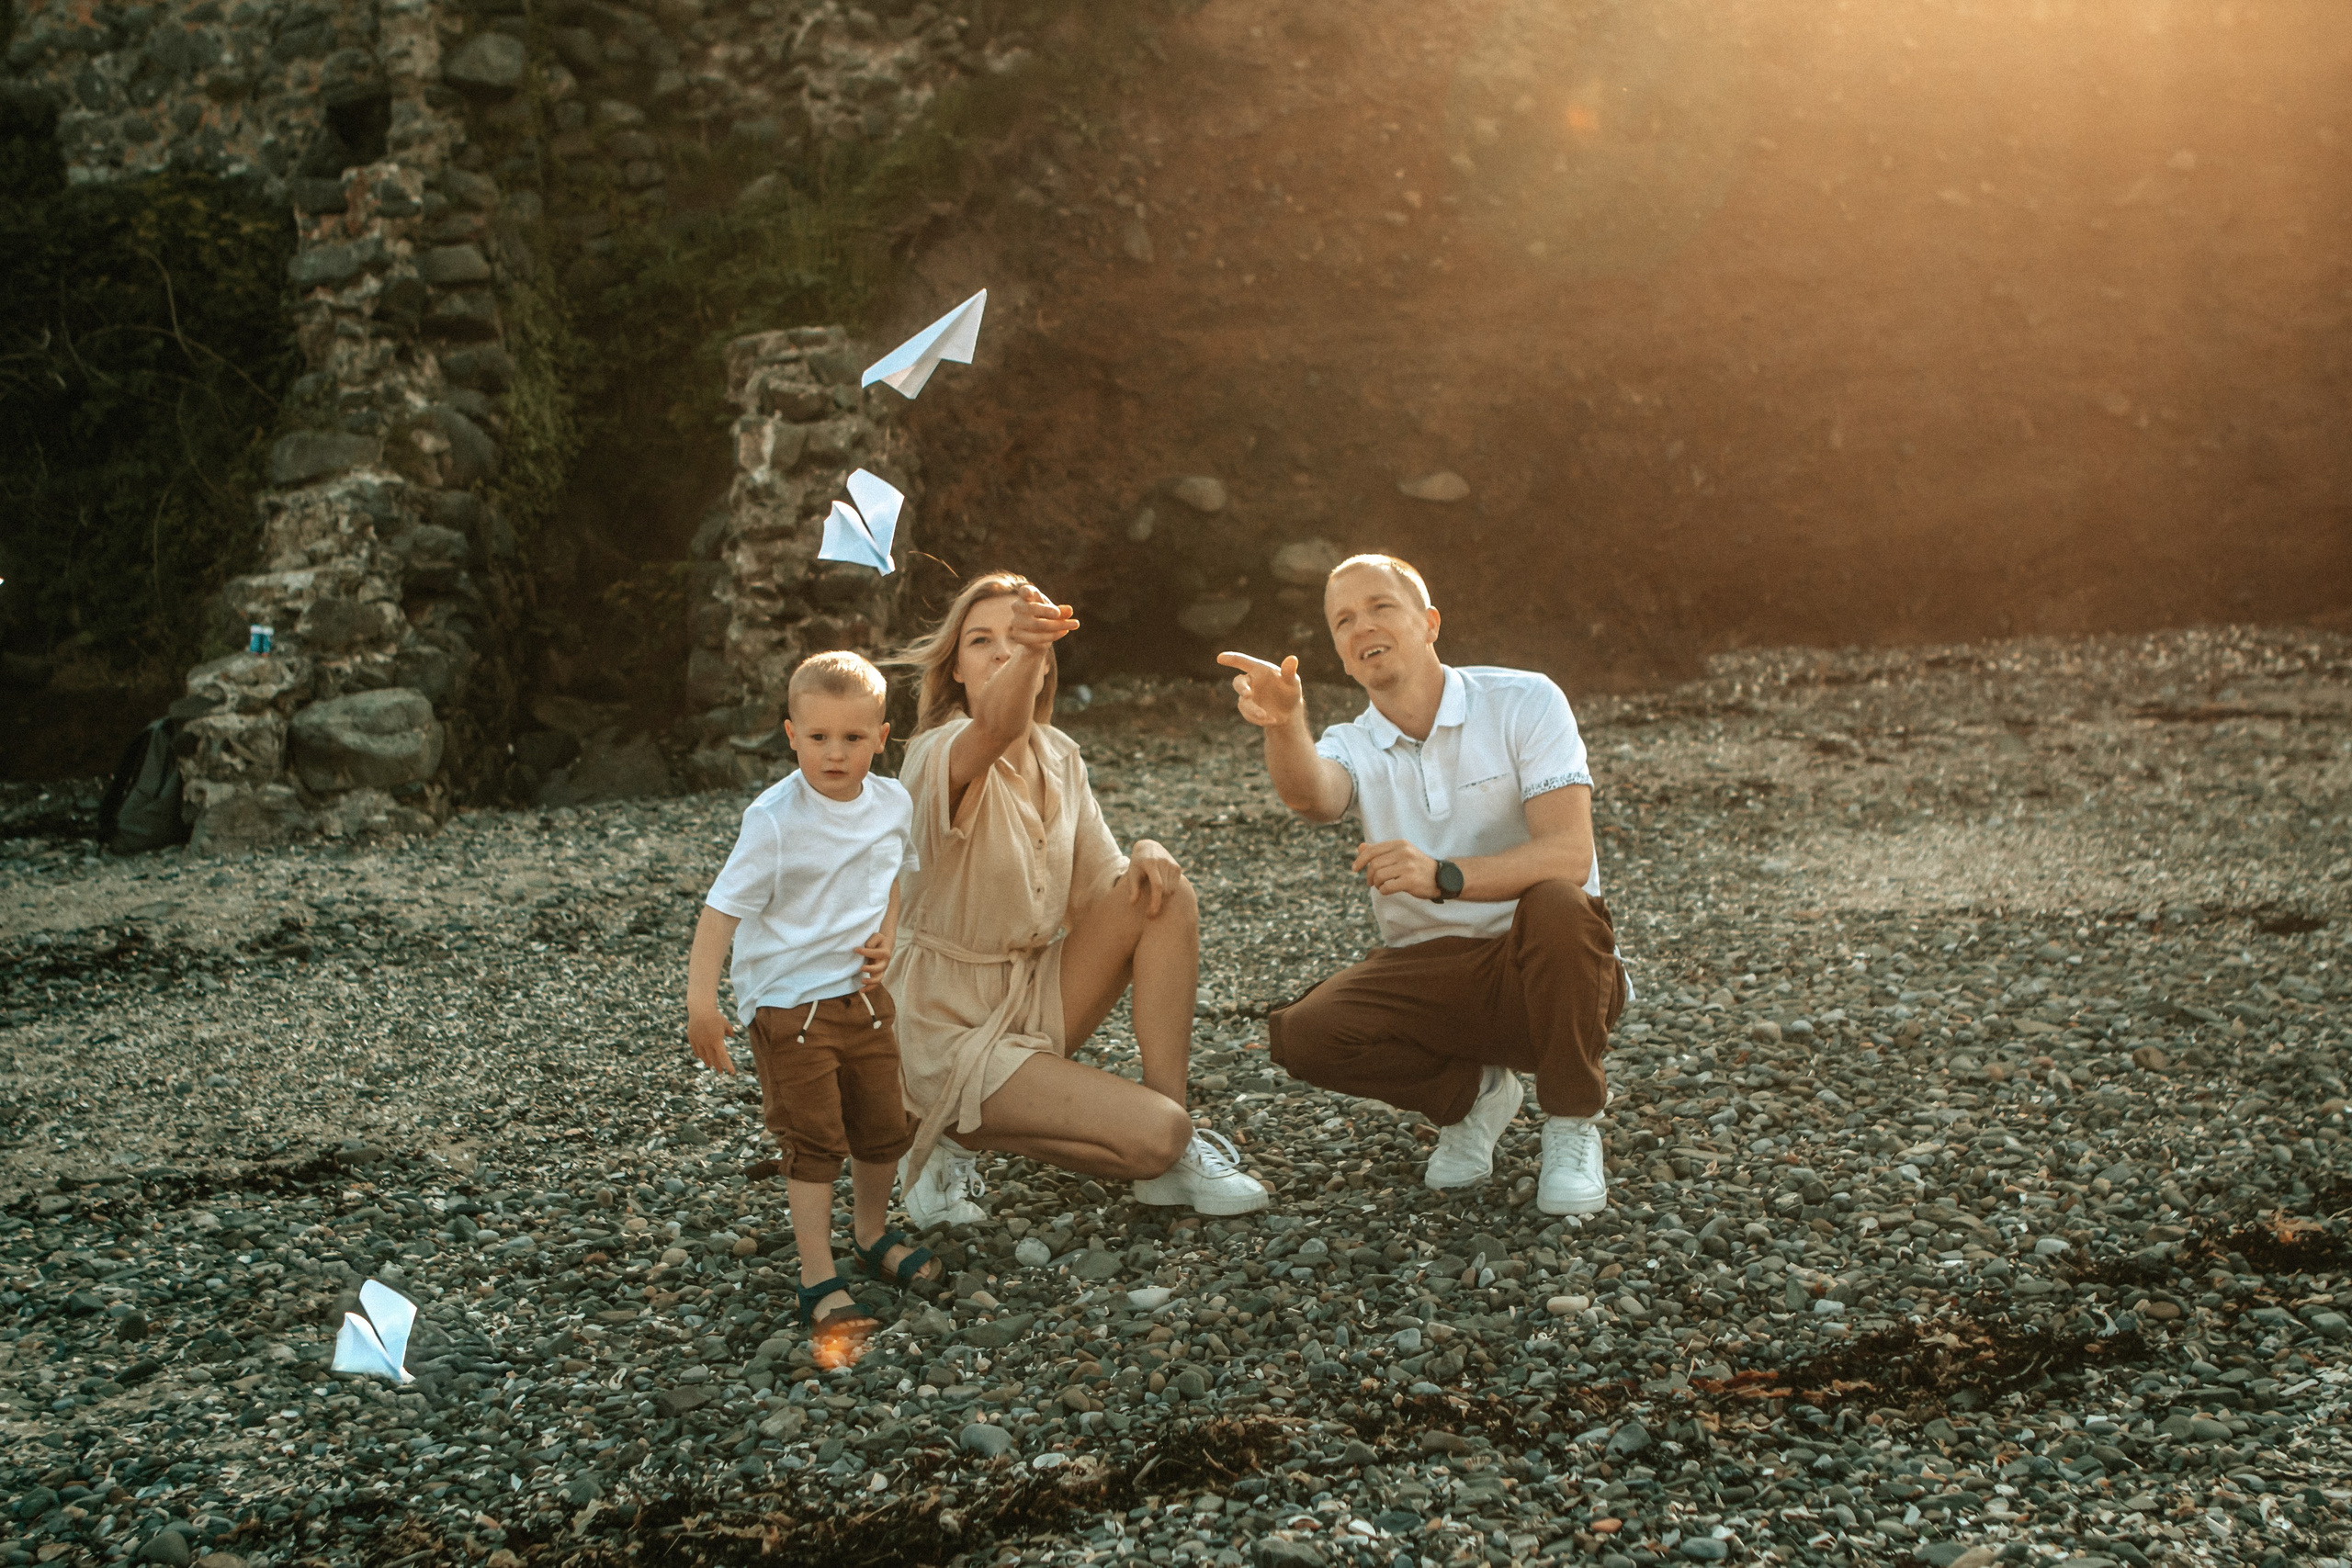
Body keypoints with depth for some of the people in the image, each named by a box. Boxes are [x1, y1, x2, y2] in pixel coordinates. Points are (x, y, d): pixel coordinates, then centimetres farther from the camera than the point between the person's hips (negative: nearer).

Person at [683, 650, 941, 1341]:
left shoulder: (893, 804, -2)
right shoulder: (775, 821, -21)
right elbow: (723, 907, -21)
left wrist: (886, 939, 0)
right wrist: (702, 1001, -27)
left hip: (862, 994, 6)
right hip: (789, 1002, -6)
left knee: (885, 1126, 16)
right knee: (813, 1140, -3)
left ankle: (872, 1233, 41)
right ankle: (818, 1281, 7)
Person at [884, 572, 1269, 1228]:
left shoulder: (1060, 757, 4)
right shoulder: (939, 756, -19)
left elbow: (1103, 886, 7)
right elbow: (991, 732, -44)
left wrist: (1143, 853, -17)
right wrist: (1028, 652, -65)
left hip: (1038, 996, 7)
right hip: (954, 1028, -7)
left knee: (1165, 892, -12)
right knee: (1152, 1133, -21)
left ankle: (1172, 1156, -7)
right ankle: (958, 1137, 2)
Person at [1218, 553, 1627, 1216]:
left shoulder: (1524, 702, -8)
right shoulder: (1353, 746, 1)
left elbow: (1570, 854, -21)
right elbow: (1310, 795, -26)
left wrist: (1442, 875, -36)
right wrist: (1283, 724, -49)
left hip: (1546, 970, -3)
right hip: (1428, 975, 3)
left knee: (1556, 902, -36)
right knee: (1302, 1035, -23)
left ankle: (1572, 1124, -12)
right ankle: (1472, 1093, 6)